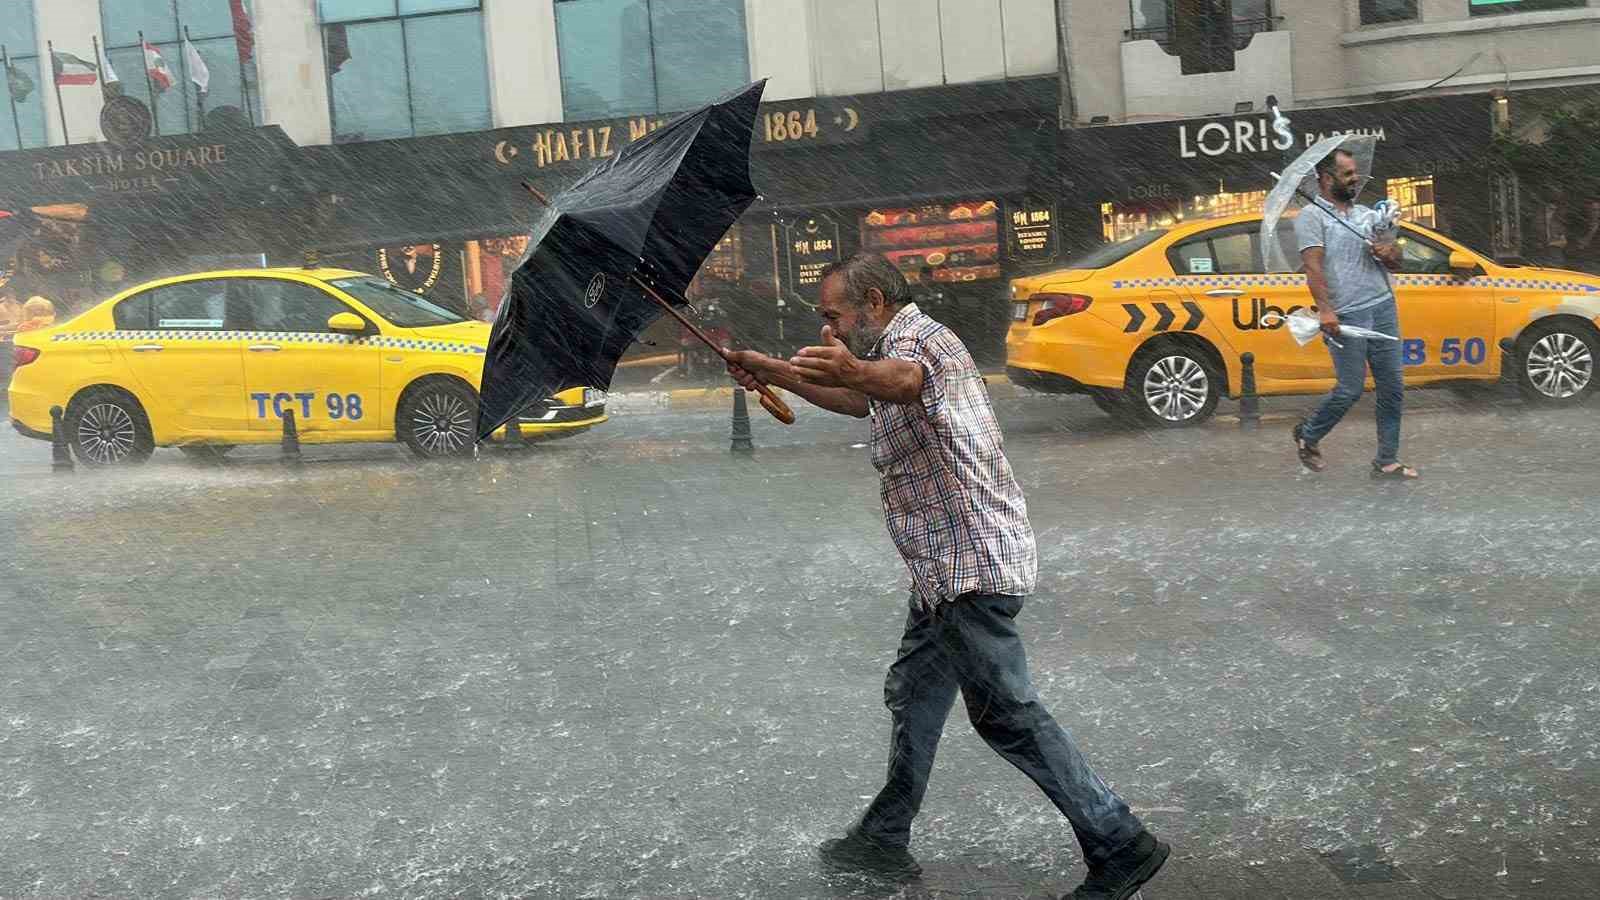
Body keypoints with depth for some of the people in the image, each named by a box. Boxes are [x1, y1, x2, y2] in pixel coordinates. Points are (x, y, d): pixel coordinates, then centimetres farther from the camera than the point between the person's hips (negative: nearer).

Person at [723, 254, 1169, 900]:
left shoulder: (919, 335, -14)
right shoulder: (898, 348, 19)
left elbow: (905, 382, -40)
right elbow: (859, 398, 38)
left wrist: (855, 370, -62)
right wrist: (775, 372, 34)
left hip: (971, 562, -11)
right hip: (949, 566, 11)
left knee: (1006, 713, -8)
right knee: (913, 695, 18)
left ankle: (1121, 847, 0)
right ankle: (884, 841, 31)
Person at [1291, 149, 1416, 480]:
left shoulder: (1368, 214, 17)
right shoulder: (1311, 216, -4)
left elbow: (1396, 260, 22)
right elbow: (1313, 266, -16)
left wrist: (1388, 252, -2)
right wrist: (1325, 310, -27)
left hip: (1383, 308, 7)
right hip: (1346, 315, -6)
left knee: (1392, 389, 4)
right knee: (1351, 390, -4)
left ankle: (1386, 461, 12)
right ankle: (1307, 436, 21)